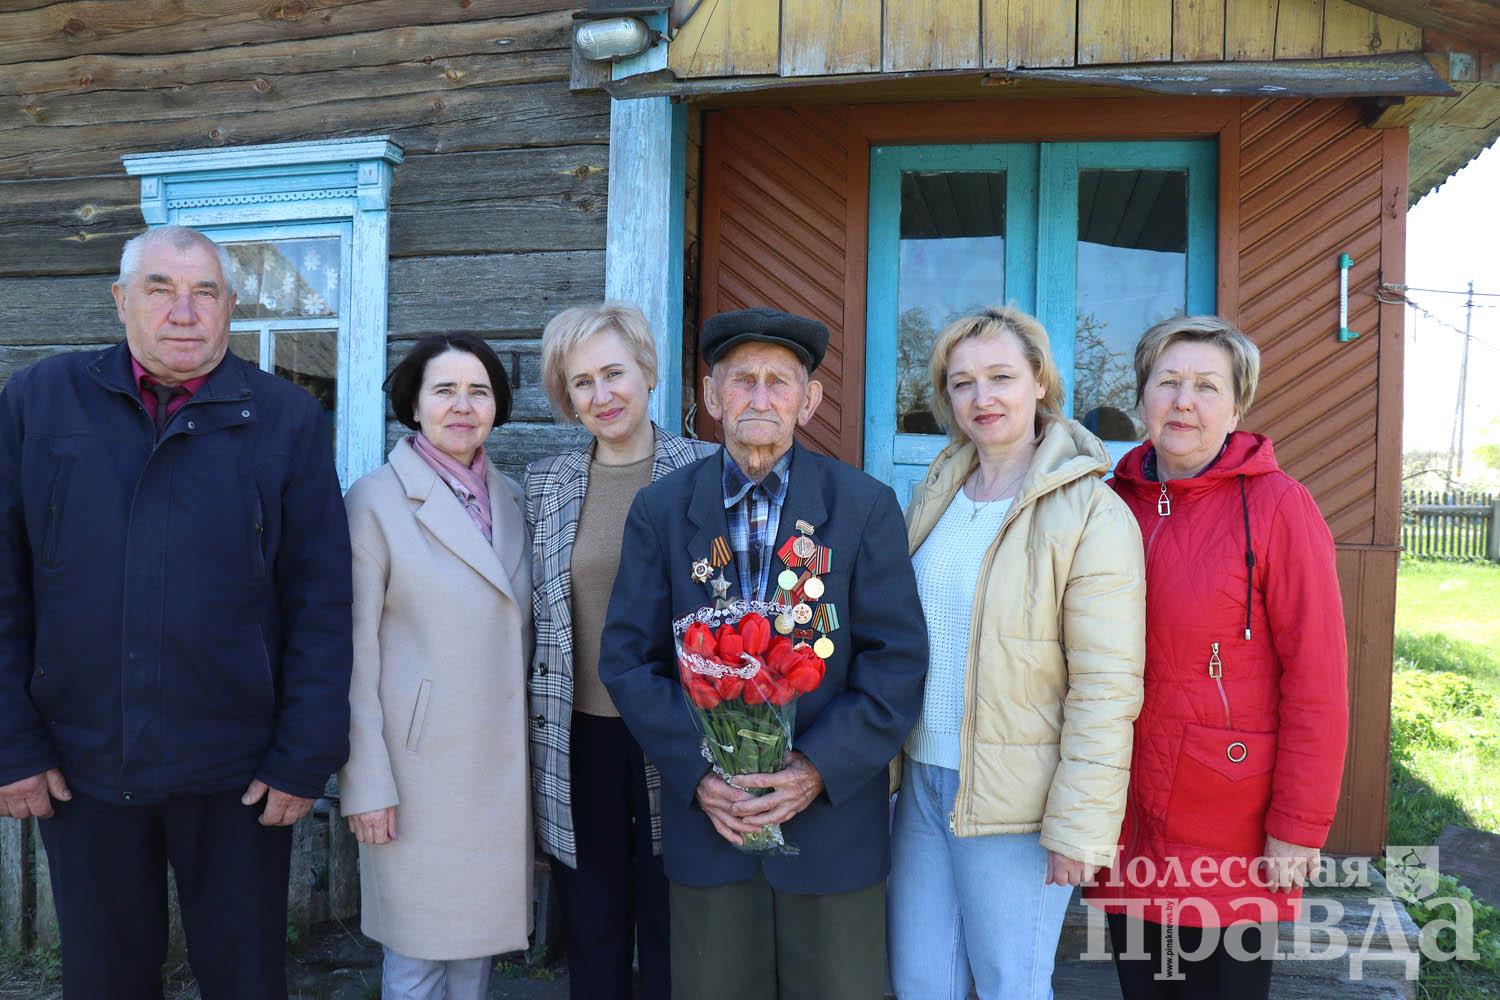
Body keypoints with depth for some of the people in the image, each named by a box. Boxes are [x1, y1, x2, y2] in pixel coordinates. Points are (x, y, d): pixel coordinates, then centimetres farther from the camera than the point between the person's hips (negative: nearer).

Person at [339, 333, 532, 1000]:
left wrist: (527, 744, 11)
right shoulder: (377, 501, -9)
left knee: (478, 942, 17)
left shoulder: (510, 499, 8)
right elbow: (356, 655, -9)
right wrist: (365, 783, -11)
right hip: (420, 766, -5)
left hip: (501, 763, 5)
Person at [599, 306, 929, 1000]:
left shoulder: (865, 506, -3)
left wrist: (818, 768, -16)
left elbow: (897, 661, -6)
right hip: (705, 813, 1)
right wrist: (697, 773, -12)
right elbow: (628, 659, -1)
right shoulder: (659, 510, 1)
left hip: (833, 809, -1)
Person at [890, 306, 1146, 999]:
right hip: (921, 780, 6)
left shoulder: (1092, 514, -13)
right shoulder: (935, 496, 7)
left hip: (1012, 802, -6)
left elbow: (1106, 688, -15)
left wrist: (1079, 825, -16)